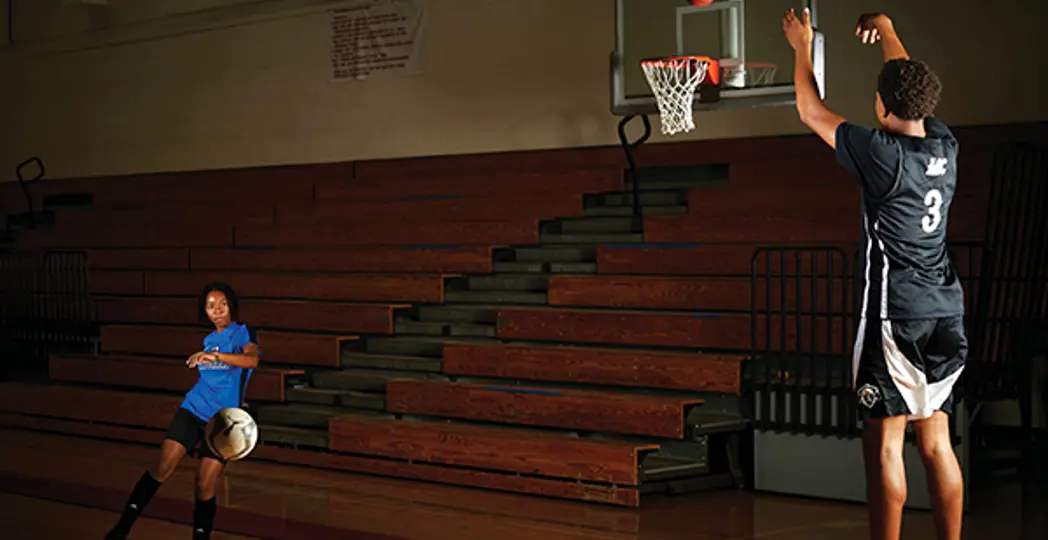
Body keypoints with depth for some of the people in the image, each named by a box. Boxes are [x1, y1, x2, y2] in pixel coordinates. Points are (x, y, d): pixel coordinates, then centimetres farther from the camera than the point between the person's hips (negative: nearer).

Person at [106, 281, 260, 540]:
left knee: (205, 486, -6)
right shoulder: (208, 340, 14)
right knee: (162, 470, -11)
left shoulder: (244, 333, -2)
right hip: (193, 410, 3)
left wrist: (215, 356, -36)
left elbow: (252, 359, -25)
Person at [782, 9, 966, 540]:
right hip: (946, 314, 7)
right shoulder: (945, 146, 4)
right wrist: (885, 29, 38)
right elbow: (915, 88, 24)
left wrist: (802, 47, 17)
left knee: (884, 443, -4)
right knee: (936, 442, 11)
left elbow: (811, 111, 1)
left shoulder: (882, 153, -13)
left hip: (896, 316, -7)